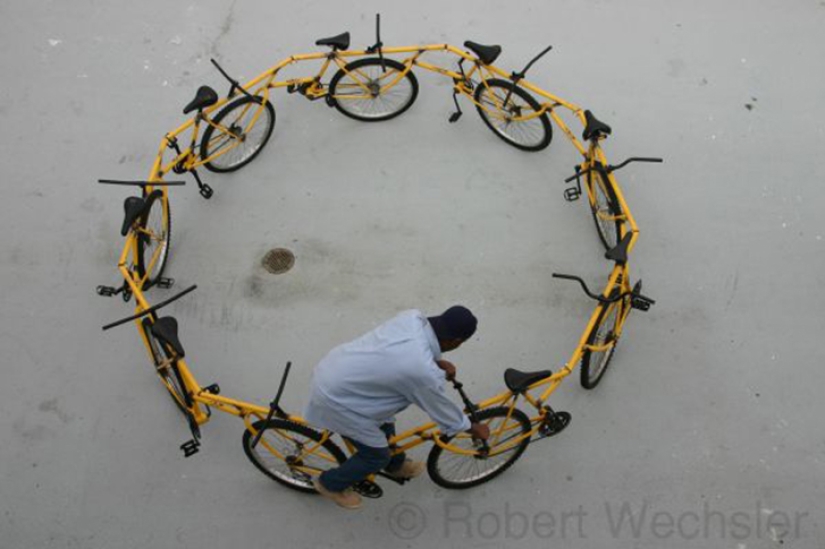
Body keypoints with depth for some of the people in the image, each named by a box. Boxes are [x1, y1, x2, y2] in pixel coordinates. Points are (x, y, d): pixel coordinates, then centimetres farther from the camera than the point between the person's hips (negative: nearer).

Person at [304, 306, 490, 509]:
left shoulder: (413, 317, -11)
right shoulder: (425, 373, -30)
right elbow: (444, 413, -10)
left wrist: (438, 362, 9)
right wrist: (474, 429, 7)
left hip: (333, 368, 8)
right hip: (336, 398, -8)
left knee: (384, 423, 28)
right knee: (377, 455, 13)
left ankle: (396, 465, 54)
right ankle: (330, 484, 37)